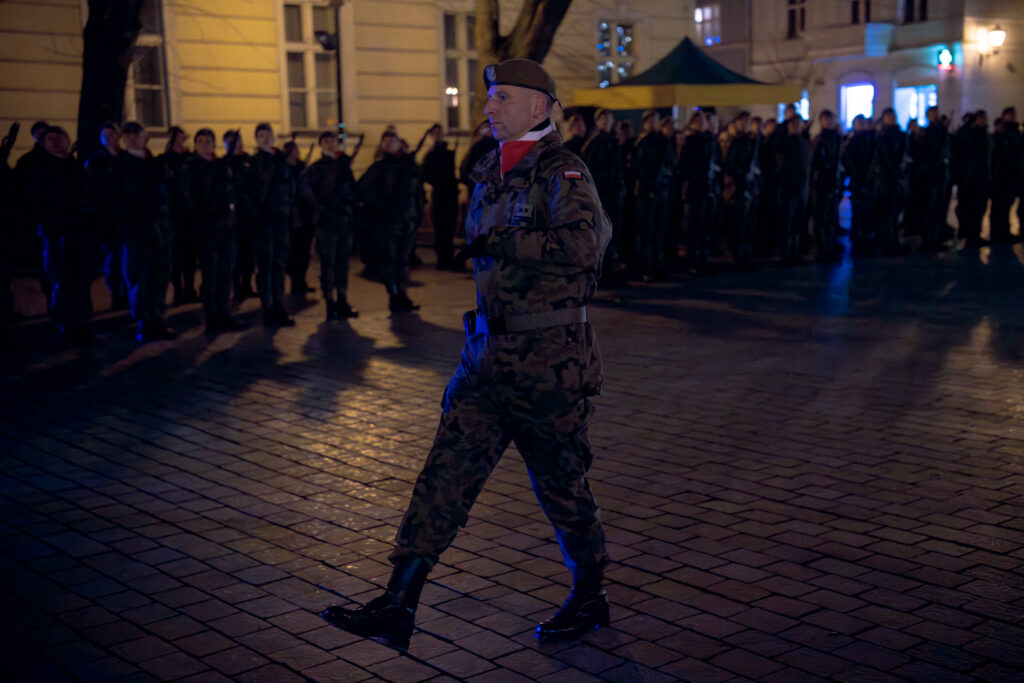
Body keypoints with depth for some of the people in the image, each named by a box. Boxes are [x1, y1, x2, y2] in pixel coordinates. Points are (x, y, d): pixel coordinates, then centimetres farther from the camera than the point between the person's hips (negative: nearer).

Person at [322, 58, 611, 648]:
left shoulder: (563, 173, -12)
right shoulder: (491, 172, 13)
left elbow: (583, 244, -31)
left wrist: (500, 242, -23)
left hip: (548, 360, -7)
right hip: (489, 351, 7)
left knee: (562, 485, 7)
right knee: (446, 473, 0)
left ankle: (590, 598, 28)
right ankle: (398, 606, 2)